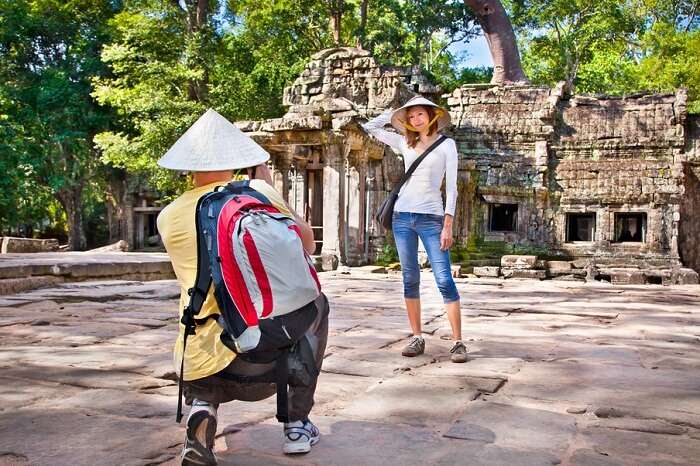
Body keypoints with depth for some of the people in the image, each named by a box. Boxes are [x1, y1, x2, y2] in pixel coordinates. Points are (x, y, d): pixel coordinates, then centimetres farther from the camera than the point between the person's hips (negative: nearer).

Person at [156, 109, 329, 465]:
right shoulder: (257, 193, -3)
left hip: (198, 368, 3)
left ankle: (202, 406, 4)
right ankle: (297, 424, 22)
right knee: (316, 304, 28)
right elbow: (307, 245, 13)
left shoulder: (168, 218, 5)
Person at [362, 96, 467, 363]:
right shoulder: (405, 143, 13)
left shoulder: (446, 145, 4)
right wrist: (393, 113, 17)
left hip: (431, 218, -4)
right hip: (403, 216, 4)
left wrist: (448, 224, -11)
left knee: (444, 281, -9)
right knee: (410, 280, 5)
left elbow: (451, 186, -3)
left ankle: (458, 342, -6)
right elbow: (369, 128, 21)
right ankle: (417, 338, 12)